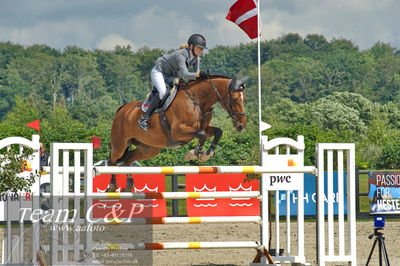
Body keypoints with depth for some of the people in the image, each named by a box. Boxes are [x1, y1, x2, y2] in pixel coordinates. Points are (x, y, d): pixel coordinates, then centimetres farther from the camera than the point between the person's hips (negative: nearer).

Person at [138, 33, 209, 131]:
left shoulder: (196, 59, -9)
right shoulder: (181, 55, -34)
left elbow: (196, 76, -4)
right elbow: (185, 75, -45)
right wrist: (199, 74, -57)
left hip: (171, 75, 9)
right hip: (159, 71, -9)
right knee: (163, 92, -30)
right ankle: (145, 118, -27)